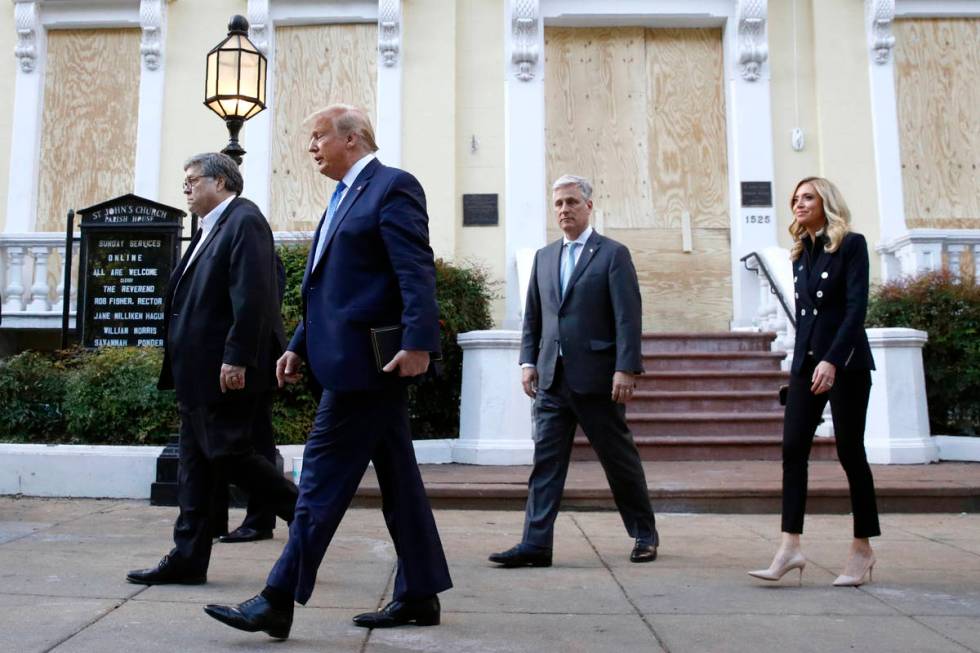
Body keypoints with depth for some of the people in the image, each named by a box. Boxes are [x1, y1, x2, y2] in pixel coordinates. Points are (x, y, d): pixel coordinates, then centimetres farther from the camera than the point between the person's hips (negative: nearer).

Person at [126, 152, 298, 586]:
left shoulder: (244, 221, -10)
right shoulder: (210, 229, 20)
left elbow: (251, 297, -20)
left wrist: (236, 359, -25)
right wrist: (183, 369, 16)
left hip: (227, 370, -10)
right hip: (199, 371, 10)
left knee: (228, 453, -6)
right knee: (196, 460, 10)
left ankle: (304, 514, 9)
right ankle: (187, 559, 16)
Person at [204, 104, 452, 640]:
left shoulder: (392, 186, -6)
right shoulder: (345, 197, 22)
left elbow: (416, 272, -18)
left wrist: (418, 343, -27)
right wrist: (299, 347, 16)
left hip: (363, 359, -10)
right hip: (360, 361, 10)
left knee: (324, 478, -5)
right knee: (397, 477, 12)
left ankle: (279, 601, 3)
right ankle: (419, 595, 21)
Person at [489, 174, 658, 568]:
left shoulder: (613, 254, -2)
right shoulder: (544, 257, 15)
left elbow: (628, 318, -9)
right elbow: (532, 317, 17)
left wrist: (626, 369, -16)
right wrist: (529, 361, 7)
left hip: (597, 377, -4)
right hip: (552, 378, 5)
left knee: (620, 458, 8)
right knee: (545, 461, 1)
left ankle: (644, 534, 27)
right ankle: (536, 544, 3)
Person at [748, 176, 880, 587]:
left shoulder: (851, 245, -5)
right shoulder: (800, 254, 14)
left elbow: (857, 307, -14)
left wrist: (833, 361, -24)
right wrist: (807, 360, 13)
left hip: (845, 361, -6)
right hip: (806, 361, 6)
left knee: (849, 451, 0)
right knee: (793, 449, -5)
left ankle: (862, 549, 14)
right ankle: (790, 547, -5)